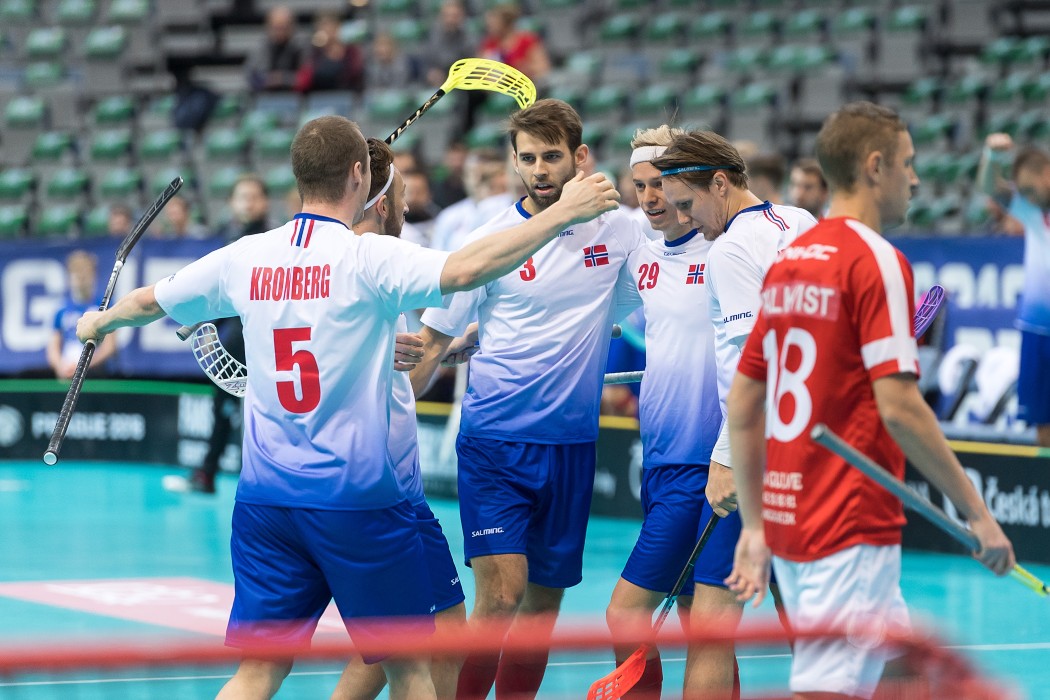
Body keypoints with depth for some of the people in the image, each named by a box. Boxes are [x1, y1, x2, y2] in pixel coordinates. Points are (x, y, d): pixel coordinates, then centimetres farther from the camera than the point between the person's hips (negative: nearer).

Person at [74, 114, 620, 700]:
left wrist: (100, 322, 40)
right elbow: (463, 271, -27)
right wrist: (561, 214, -22)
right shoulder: (368, 258, -12)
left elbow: (149, 301, 19)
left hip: (266, 495, 5)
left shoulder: (244, 258, 5)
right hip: (358, 494, -5)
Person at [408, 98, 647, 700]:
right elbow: (433, 344, 0)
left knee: (544, 603, 8)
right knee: (501, 594, -16)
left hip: (572, 444, 3)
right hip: (495, 441, -3)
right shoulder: (489, 242, -5)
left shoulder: (617, 229, 3)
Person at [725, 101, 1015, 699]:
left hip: (786, 517, 9)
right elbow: (899, 406, -19)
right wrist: (977, 511, -13)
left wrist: (755, 526, 18)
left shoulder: (787, 262, 13)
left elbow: (743, 406, 14)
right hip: (853, 531, -9)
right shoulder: (877, 261, -12)